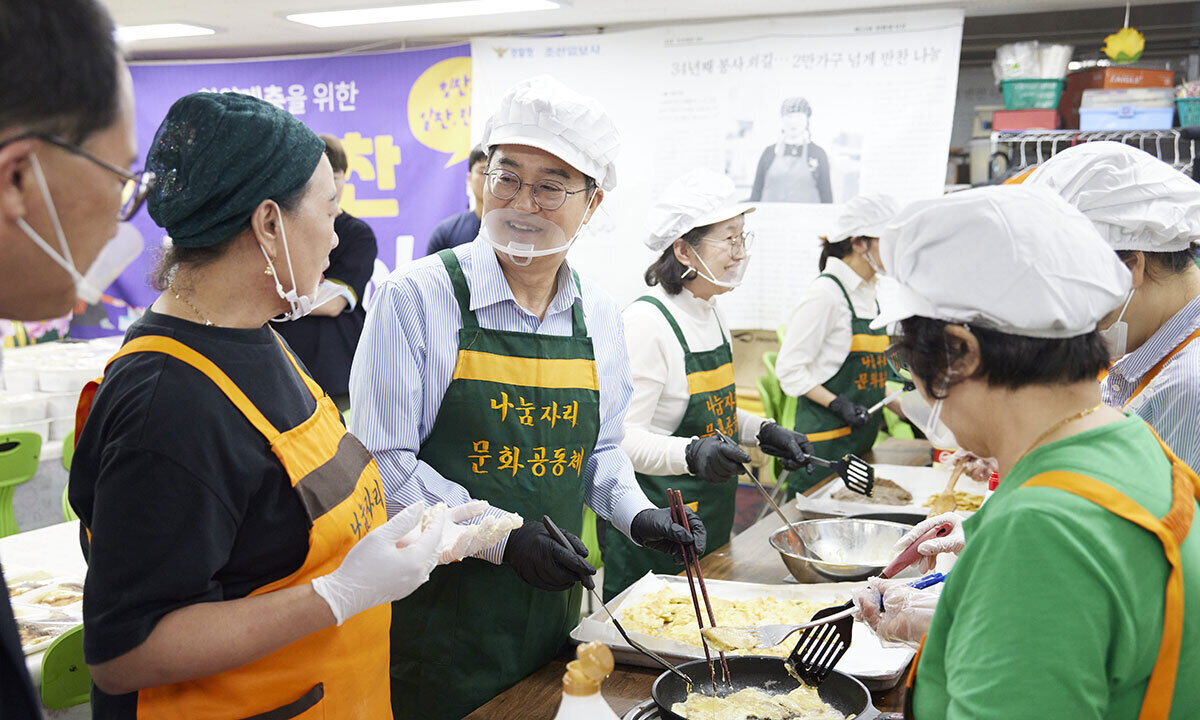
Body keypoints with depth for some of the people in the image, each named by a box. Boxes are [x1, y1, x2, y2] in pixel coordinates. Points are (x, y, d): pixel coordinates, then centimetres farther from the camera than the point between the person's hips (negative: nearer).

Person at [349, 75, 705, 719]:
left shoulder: (600, 317, 4)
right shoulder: (416, 297, -12)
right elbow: (383, 462, -14)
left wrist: (634, 513, -2)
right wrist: (500, 537, -20)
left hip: (552, 611, 5)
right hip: (437, 610, -4)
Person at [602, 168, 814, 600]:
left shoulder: (710, 313, 9)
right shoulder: (646, 321, -19)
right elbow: (623, 437, -23)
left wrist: (764, 432, 7)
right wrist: (690, 453, -37)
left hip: (710, 516, 9)